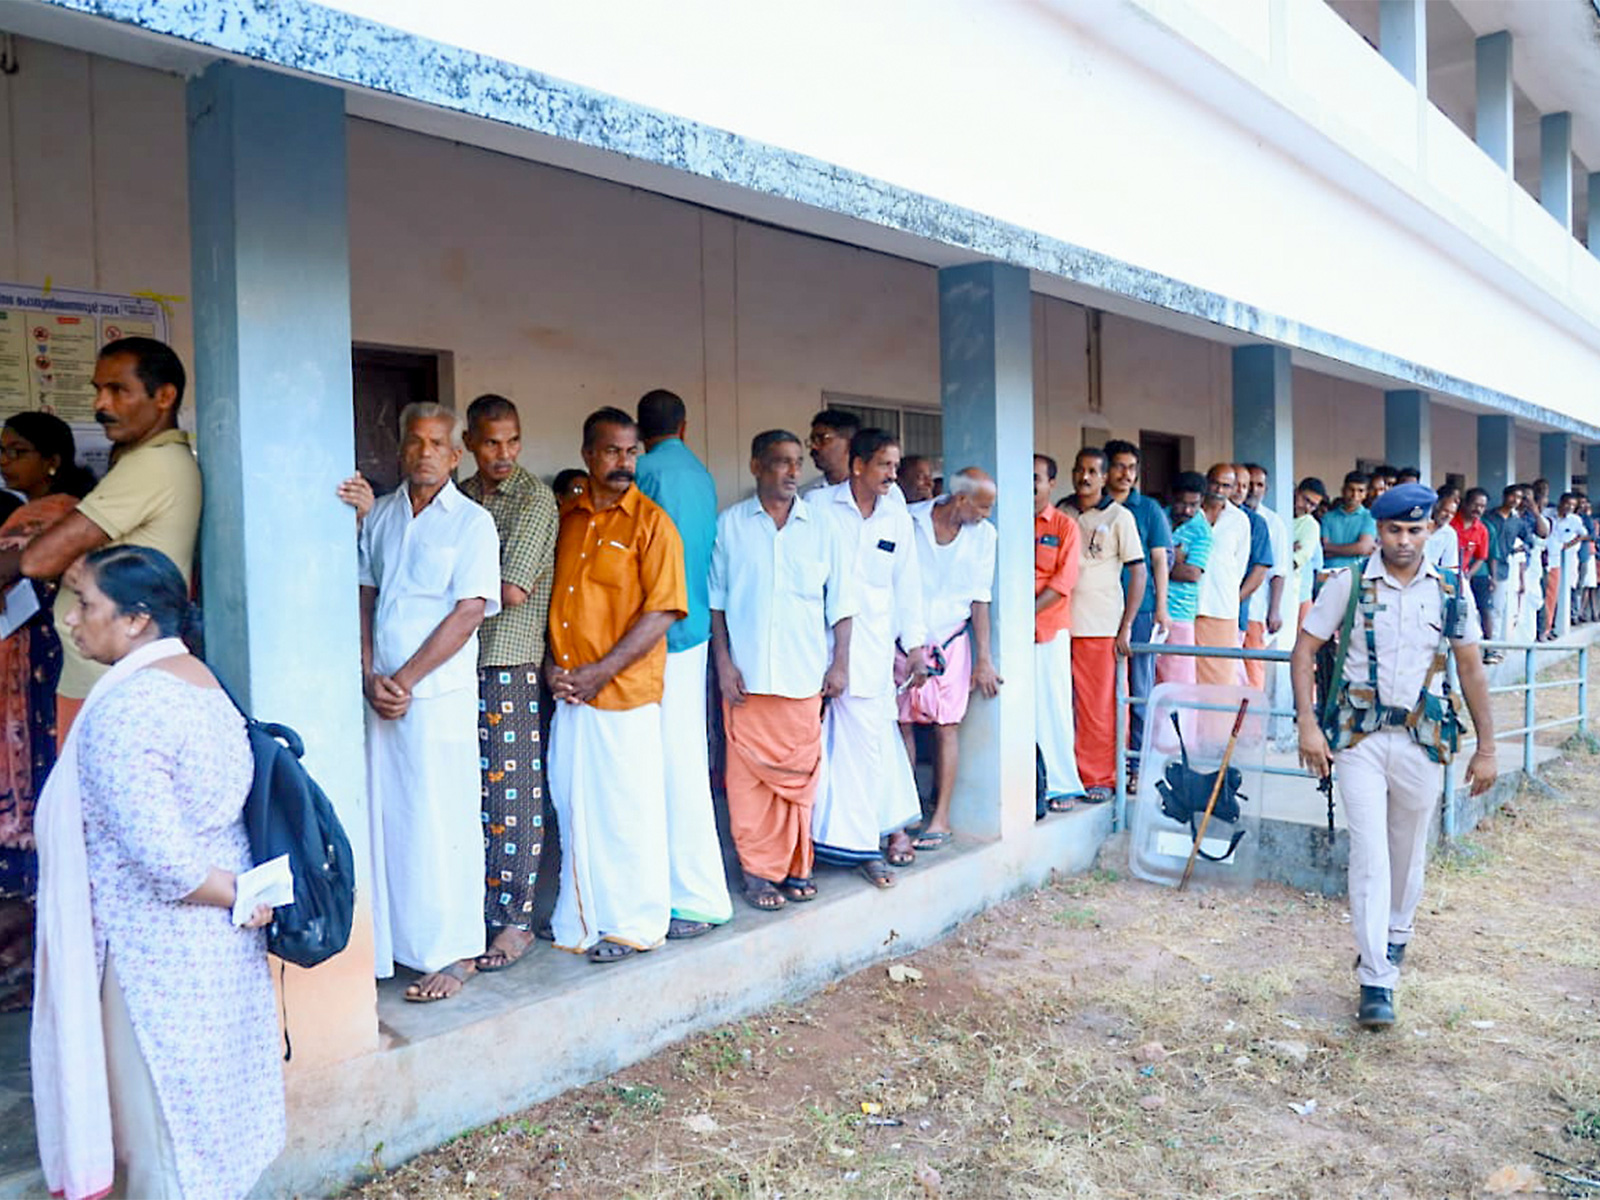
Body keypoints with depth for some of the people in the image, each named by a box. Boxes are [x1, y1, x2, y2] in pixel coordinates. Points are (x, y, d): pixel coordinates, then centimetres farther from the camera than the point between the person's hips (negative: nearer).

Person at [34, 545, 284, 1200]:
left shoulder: (119, 711, -23)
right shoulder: (199, 678, 3)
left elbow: (160, 856, -26)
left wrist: (237, 897, -14)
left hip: (159, 943, -8)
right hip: (221, 932, 8)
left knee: (163, 1103, 10)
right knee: (211, 1083, 22)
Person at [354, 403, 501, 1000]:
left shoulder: (472, 521, -3)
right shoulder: (380, 515, 12)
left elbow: (468, 614, -10)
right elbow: (364, 599, 12)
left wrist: (405, 679, -11)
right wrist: (370, 676, -2)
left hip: (440, 693, -5)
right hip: (379, 692, 5)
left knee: (440, 823, -1)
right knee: (381, 816, 9)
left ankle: (454, 953, 11)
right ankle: (387, 944, 22)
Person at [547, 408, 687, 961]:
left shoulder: (651, 522, -6)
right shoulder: (564, 517, 10)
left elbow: (661, 613, -11)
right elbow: (552, 596, 15)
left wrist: (599, 672, -15)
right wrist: (552, 664, 0)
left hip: (626, 691, -5)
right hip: (568, 690, 5)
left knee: (629, 810, 2)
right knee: (574, 806, 13)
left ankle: (635, 924, 18)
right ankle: (582, 918, 29)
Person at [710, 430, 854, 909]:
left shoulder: (821, 529, 7)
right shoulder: (729, 524, 4)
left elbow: (841, 603, 9)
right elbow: (715, 600, 4)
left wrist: (840, 663, 3)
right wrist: (723, 661, -3)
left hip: (804, 673, 1)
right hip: (746, 673, -1)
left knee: (801, 772, 6)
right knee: (749, 773, 1)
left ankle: (796, 867, 21)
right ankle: (758, 872, 13)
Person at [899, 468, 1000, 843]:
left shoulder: (983, 535, -1)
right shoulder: (907, 521, -6)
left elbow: (980, 600, 2)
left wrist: (984, 660, 0)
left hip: (949, 641, 0)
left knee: (947, 726, -1)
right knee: (901, 724, 5)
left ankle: (941, 817, 7)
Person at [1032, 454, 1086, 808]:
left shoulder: (1064, 526, 4)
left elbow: (1065, 579, -4)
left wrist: (1031, 612, -12)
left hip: (1050, 628, -2)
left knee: (1054, 706, -1)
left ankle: (1063, 785, 7)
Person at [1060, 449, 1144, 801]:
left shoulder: (1119, 517, 1)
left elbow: (1138, 571, -1)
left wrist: (1126, 627, -7)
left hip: (1100, 626, -3)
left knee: (1098, 706, 1)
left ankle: (1100, 779, 11)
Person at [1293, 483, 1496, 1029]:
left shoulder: (1451, 589, 2)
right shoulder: (1348, 584, -4)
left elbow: (1470, 667, 8)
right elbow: (1304, 650, -1)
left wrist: (1486, 747, 7)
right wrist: (1308, 724, -10)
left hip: (1421, 740, 2)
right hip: (1359, 739, -2)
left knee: (1407, 854, 16)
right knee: (1370, 855, -8)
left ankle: (1394, 939, 42)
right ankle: (1376, 982, -3)